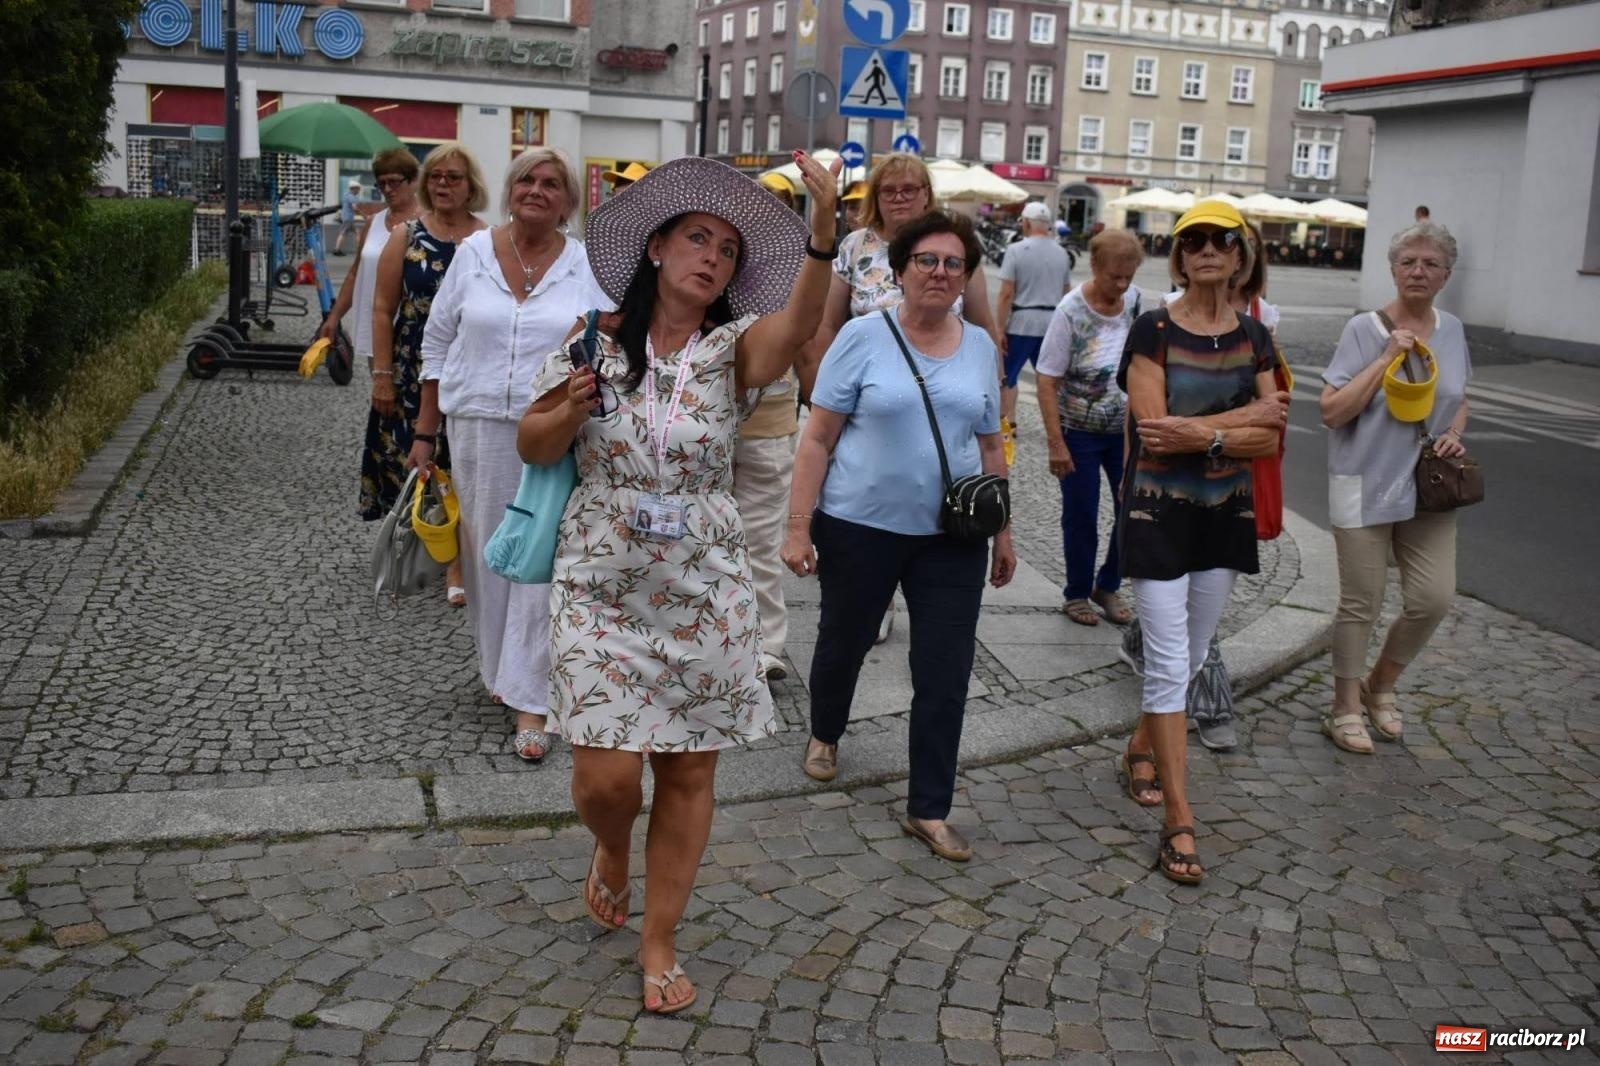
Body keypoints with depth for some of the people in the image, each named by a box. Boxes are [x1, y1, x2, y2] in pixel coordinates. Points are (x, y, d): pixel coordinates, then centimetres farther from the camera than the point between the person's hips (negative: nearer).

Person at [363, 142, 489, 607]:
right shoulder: (407, 236, 2)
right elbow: (383, 309, 0)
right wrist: (382, 375, -5)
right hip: (413, 370, 1)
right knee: (412, 463, 8)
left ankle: (456, 564, 8)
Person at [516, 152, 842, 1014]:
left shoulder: (731, 349, -3)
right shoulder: (593, 341, -1)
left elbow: (796, 327, -26)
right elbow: (533, 448, 5)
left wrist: (821, 237, -43)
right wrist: (571, 409, -17)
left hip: (705, 595, 1)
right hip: (602, 590, -1)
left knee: (689, 776, 7)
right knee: (607, 776, -4)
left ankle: (659, 943, 27)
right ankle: (612, 852, 34)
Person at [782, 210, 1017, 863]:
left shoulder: (980, 346, 5)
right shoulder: (864, 336, -7)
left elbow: (989, 446, 13)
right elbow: (818, 439, -8)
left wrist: (1002, 531, 13)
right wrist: (798, 528, -11)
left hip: (952, 537, 3)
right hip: (860, 527, -2)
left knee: (946, 673, 0)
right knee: (845, 640, 17)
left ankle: (929, 811, 13)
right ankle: (825, 735, 47)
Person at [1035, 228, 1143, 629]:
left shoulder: (1135, 300, -2)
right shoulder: (1071, 312, -17)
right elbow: (1047, 382, -16)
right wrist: (1056, 444, -18)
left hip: (1127, 430, 5)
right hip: (1080, 434, -4)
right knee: (1081, 519, 6)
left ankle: (1107, 587, 26)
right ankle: (1077, 595, 25)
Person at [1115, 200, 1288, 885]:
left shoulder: (1253, 337, 5)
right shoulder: (1154, 331, -8)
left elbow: (1270, 440, -3)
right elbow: (1153, 430, -18)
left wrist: (1203, 433, -20)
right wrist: (1247, 416, -15)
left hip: (1225, 514, 5)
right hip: (1159, 513, -5)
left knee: (1191, 656, 16)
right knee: (1169, 661, -6)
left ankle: (1141, 745, 41)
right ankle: (1178, 816, 1)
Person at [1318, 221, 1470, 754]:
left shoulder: (1452, 330, 6)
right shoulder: (1364, 329, -8)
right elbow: (1332, 411, -14)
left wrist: (1454, 434, -1)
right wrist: (1386, 358, -19)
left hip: (1427, 488, 4)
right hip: (1365, 486, -4)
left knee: (1434, 597, -1)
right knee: (1361, 604, 3)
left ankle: (1381, 684, 25)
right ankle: (1345, 708, 20)